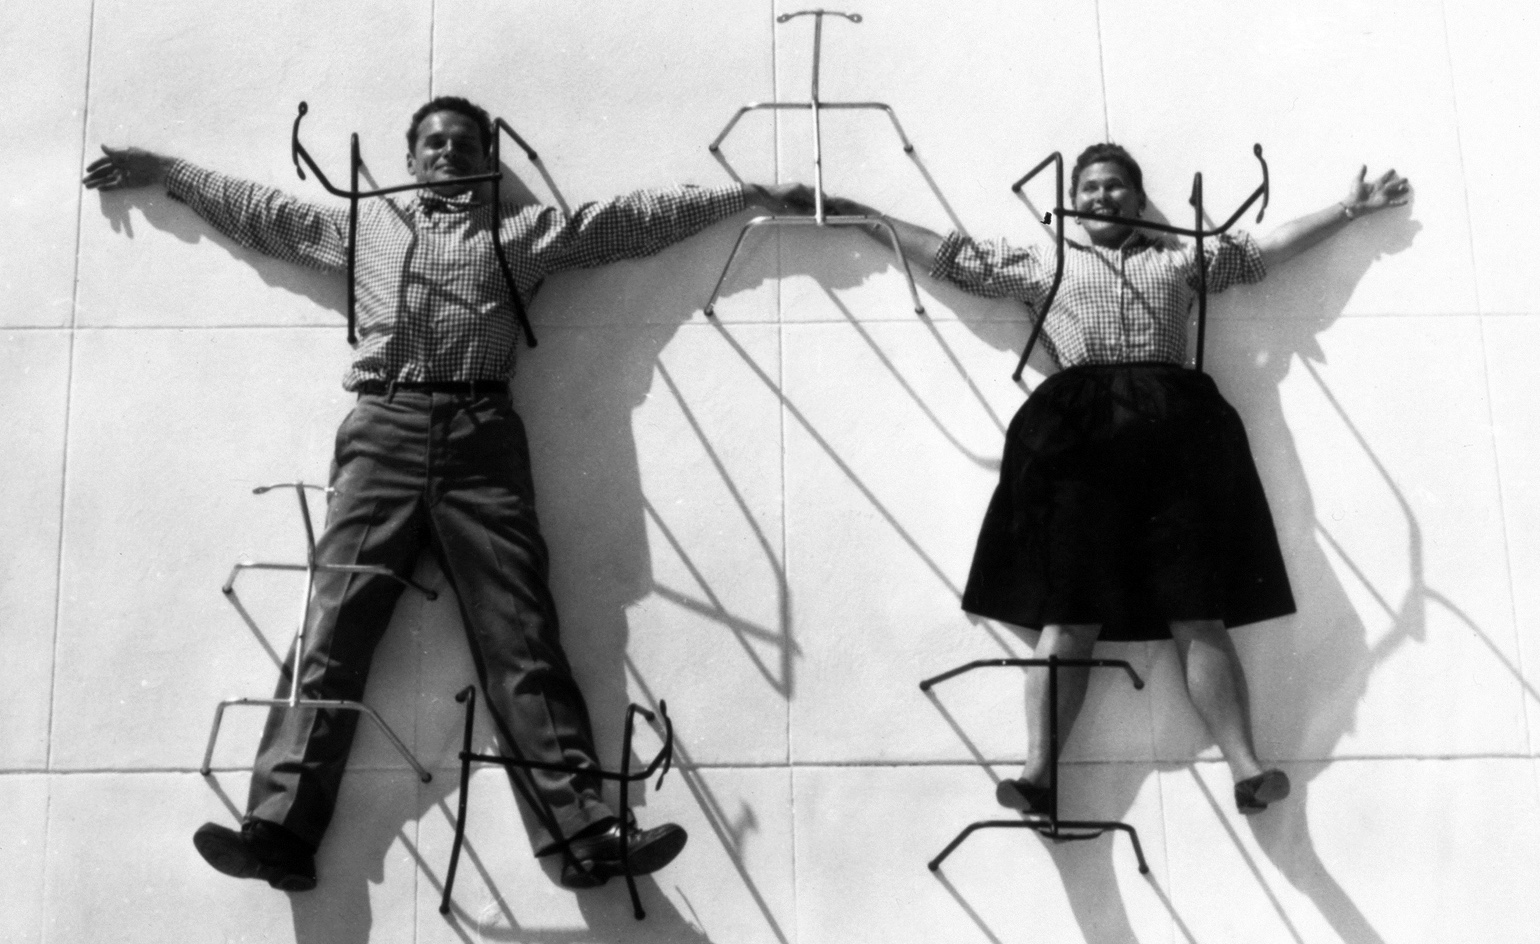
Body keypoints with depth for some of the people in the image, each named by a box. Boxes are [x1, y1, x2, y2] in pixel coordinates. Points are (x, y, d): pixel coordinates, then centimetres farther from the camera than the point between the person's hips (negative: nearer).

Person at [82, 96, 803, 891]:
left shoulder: (525, 231, 23)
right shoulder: (364, 224, 29)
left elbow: (640, 216, 21)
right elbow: (259, 210, 37)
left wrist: (754, 193, 20)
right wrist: (162, 170, 40)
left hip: (479, 434, -1)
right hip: (383, 429, 2)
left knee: (520, 636, -10)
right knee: (333, 627, -11)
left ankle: (586, 833, -19)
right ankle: (281, 830, -15)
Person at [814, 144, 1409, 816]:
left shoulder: (1183, 258, 28)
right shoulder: (1045, 263, 25)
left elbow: (1268, 249, 29)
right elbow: (950, 256, 25)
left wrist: (1350, 208, 28)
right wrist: (864, 217, 24)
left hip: (1177, 426, 1)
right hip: (1078, 429, -1)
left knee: (1199, 613, -8)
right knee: (1068, 615, -11)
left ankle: (1245, 767, -14)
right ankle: (1038, 769, -18)